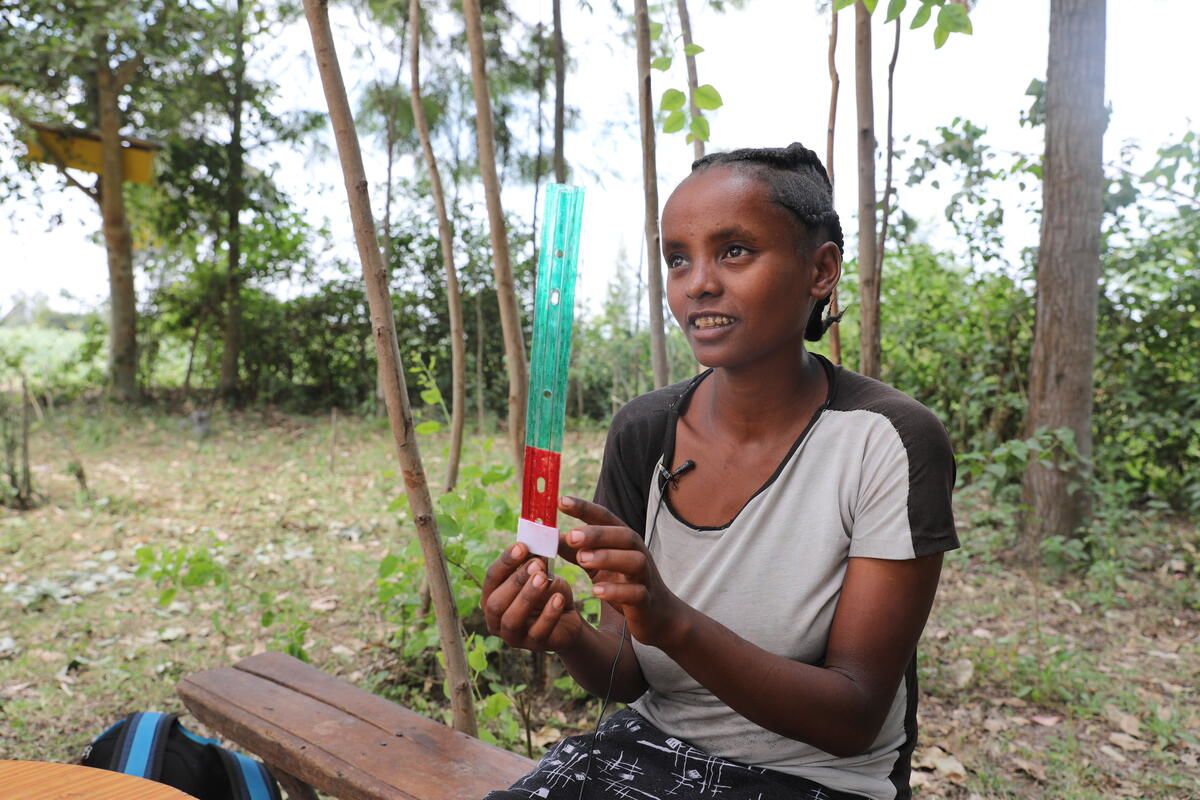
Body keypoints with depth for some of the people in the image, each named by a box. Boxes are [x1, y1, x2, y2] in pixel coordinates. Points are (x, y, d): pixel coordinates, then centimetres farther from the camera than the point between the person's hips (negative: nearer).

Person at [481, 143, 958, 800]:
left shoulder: (890, 442, -16)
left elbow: (855, 720, -16)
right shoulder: (642, 432, -6)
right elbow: (628, 677, -1)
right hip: (650, 746, 3)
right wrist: (572, 639, -23)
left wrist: (674, 621, -30)